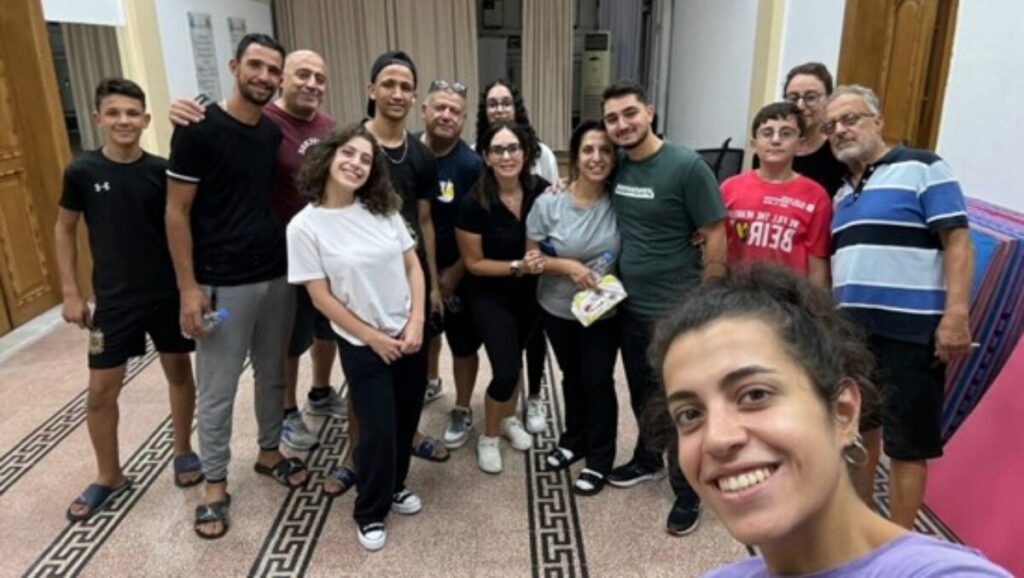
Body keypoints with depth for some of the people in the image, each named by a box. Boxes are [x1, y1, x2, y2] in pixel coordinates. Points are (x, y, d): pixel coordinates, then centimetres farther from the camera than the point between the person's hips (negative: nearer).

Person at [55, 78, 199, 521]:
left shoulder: (161, 170, -6)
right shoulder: (82, 172, -6)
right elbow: (64, 229, 4)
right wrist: (70, 292, 0)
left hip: (169, 293, 0)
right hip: (114, 299, 0)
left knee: (179, 371, 13)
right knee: (101, 390, 5)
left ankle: (183, 451, 34)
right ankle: (109, 477, 25)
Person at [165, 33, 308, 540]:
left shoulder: (275, 133, 6)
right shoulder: (199, 129, -12)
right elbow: (176, 213, -10)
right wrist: (188, 287, -13)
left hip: (278, 277, 6)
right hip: (222, 285, -5)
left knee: (273, 375, 18)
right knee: (217, 391, 7)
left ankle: (269, 452, 38)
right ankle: (216, 484, 24)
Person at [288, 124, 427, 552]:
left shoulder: (383, 210, -1)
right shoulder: (305, 226, -13)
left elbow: (413, 266, 1)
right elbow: (321, 298, -12)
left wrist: (416, 324, -10)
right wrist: (373, 337, -11)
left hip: (410, 335, 4)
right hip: (362, 345, -4)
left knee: (406, 421, 14)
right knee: (378, 429, 1)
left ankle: (393, 486, 41)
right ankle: (370, 512, 26)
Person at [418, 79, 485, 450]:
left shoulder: (471, 165, -17)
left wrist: (454, 273, -13)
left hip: (456, 270, -4)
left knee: (463, 344, 8)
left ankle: (462, 411, 28)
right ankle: (430, 382, 52)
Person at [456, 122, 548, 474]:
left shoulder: (541, 191, -14)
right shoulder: (475, 204, -22)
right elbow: (474, 263, -14)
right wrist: (517, 266, -24)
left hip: (529, 293, 4)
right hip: (490, 296, -4)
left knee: (515, 357, 21)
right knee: (506, 370, -8)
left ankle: (509, 419, 47)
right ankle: (488, 437, 20)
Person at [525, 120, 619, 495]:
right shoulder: (548, 204, -15)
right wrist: (568, 266, -23)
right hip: (557, 309, 1)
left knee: (598, 381, 3)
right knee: (572, 377, 20)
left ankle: (599, 459, 24)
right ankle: (574, 440, 42)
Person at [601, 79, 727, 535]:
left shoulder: (687, 167, -16)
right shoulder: (617, 166, 1)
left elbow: (716, 237, -13)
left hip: (677, 311, -5)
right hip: (629, 305, 6)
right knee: (642, 392, 21)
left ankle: (687, 494, 25)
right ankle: (646, 459, 44)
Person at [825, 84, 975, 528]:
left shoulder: (921, 168, -4)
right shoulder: (843, 192, 15)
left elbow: (958, 243, -11)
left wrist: (956, 315, -20)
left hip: (910, 332, -7)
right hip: (850, 332, 7)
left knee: (905, 443, 2)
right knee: (858, 429, 17)